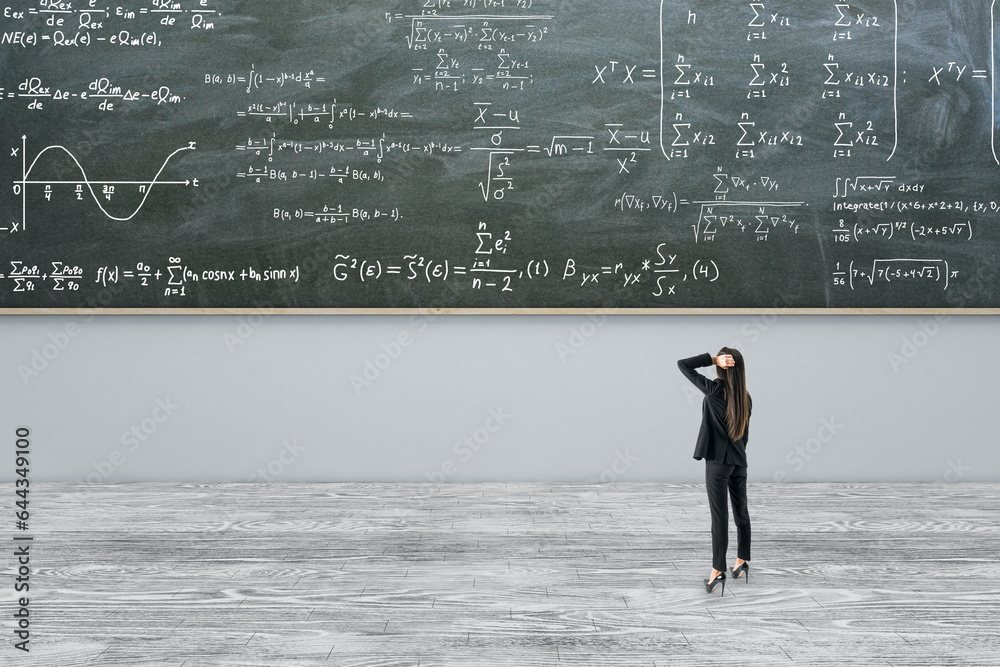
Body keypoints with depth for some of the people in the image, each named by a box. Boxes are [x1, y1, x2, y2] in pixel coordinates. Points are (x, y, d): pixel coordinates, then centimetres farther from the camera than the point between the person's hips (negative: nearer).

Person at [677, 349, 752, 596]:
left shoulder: (714, 390, -15)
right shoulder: (746, 398, 3)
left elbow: (682, 364, -12)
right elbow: (744, 432, 12)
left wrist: (712, 359, -15)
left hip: (718, 461, -6)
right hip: (739, 461, 6)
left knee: (719, 516, -5)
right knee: (741, 512, 15)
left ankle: (718, 571, -3)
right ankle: (742, 562, 27)